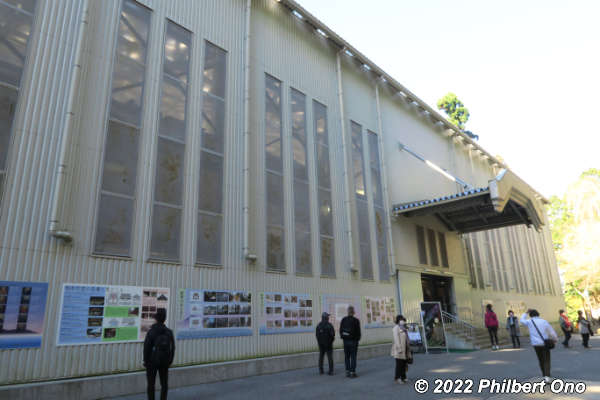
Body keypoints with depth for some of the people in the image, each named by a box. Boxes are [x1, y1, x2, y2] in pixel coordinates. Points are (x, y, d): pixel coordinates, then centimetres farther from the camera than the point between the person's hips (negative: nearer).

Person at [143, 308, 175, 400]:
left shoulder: (151, 332, -16)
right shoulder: (169, 332, -7)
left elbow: (146, 348, -14)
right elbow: (172, 348, -2)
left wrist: (145, 361, -1)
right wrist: (170, 361, 9)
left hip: (152, 362, -2)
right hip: (164, 362, 3)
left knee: (151, 384, 10)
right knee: (164, 384, 13)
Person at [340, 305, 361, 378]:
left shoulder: (343, 320, 0)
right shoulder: (355, 320, -12)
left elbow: (341, 330, 4)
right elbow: (358, 331, -8)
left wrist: (343, 337, 13)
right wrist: (358, 339, 6)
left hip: (345, 340, 4)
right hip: (353, 341, -4)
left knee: (347, 356, 13)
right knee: (353, 356, 3)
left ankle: (347, 371, 17)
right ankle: (352, 372, 2)